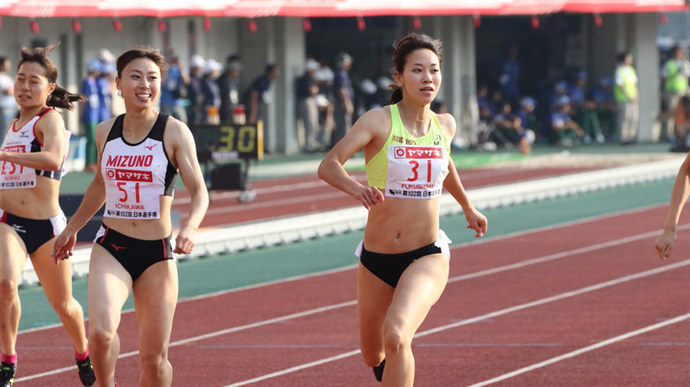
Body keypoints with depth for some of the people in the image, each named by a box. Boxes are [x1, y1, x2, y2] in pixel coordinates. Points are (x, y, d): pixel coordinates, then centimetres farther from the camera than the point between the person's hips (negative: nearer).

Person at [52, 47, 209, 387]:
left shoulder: (174, 133, -6)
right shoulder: (105, 132, 5)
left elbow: (198, 191, -9)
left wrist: (190, 227, -28)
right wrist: (71, 229, 29)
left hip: (157, 254, -1)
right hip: (110, 247, 1)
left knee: (154, 356, 2)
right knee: (100, 330, -24)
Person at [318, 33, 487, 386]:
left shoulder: (445, 125, 1)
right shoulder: (378, 122, -11)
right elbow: (328, 166, -24)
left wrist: (467, 207, 37)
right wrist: (354, 187, -45)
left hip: (427, 258, 0)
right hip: (376, 261, 0)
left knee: (396, 337, -28)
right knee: (374, 357, 18)